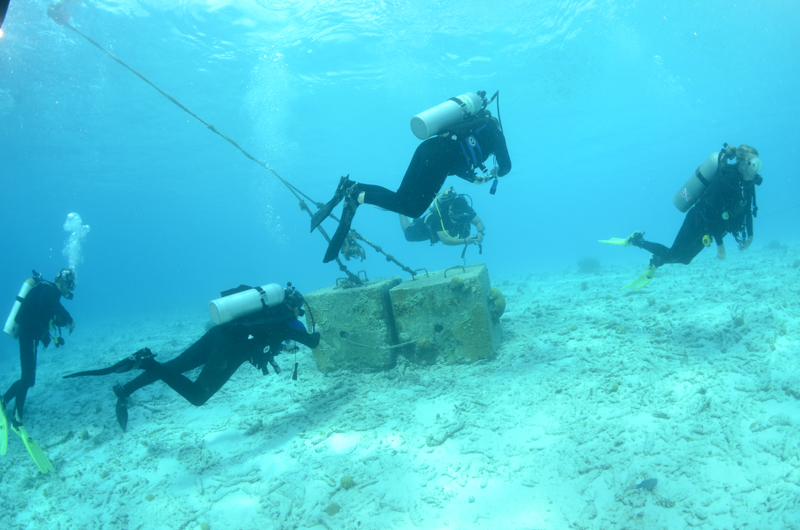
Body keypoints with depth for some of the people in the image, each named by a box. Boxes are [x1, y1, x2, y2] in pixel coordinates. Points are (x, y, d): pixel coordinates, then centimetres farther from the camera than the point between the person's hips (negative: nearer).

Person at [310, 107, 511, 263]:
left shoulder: (473, 123, 39)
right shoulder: (493, 128, 17)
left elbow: (454, 164, 41)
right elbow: (505, 166, 13)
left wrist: (477, 179, 45)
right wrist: (495, 173, 35)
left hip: (427, 148, 8)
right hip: (439, 157, -8)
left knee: (401, 199, 5)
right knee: (413, 208, -11)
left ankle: (351, 187, -11)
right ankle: (358, 195, -25)